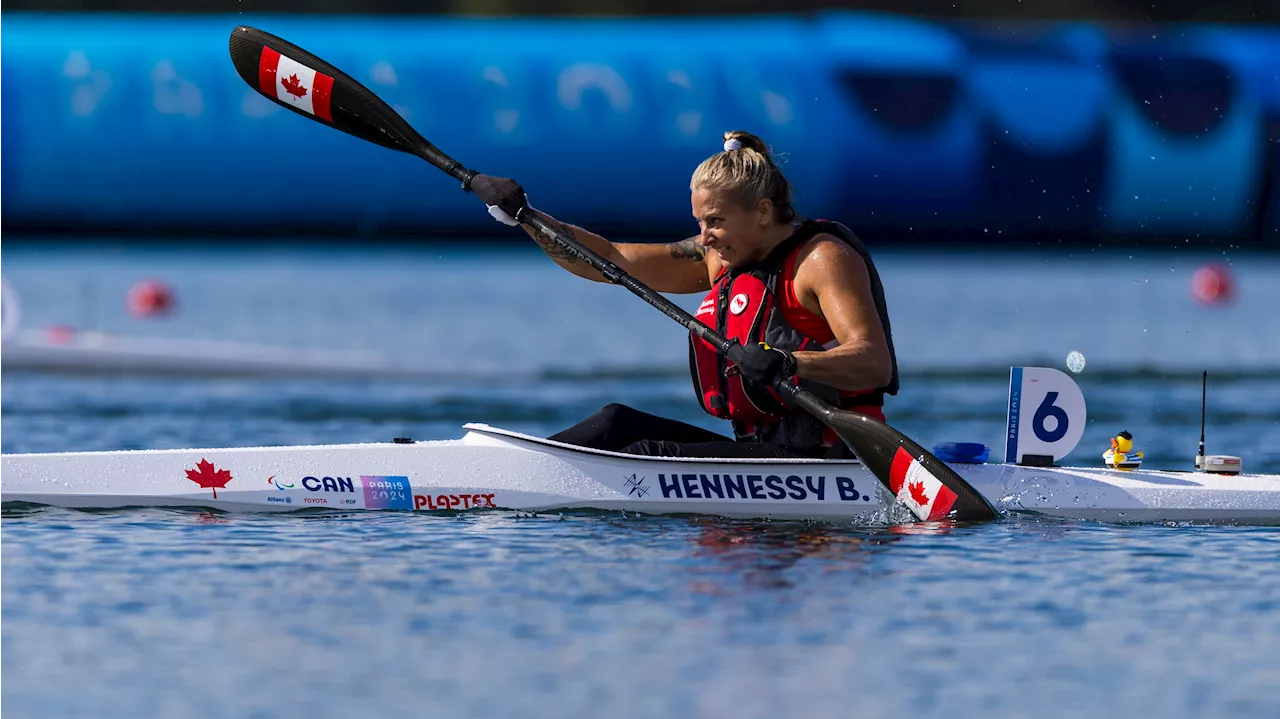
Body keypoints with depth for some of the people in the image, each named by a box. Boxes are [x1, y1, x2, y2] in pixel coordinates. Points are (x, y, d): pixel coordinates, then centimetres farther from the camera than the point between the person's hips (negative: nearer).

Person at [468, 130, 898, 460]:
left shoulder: (822, 258, -11)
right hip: (764, 450, 9)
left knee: (650, 457, -19)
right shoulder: (719, 258, 14)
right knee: (620, 425, 0)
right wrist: (522, 215, 7)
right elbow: (608, 260, 15)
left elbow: (876, 362, -24)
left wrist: (788, 362, -40)